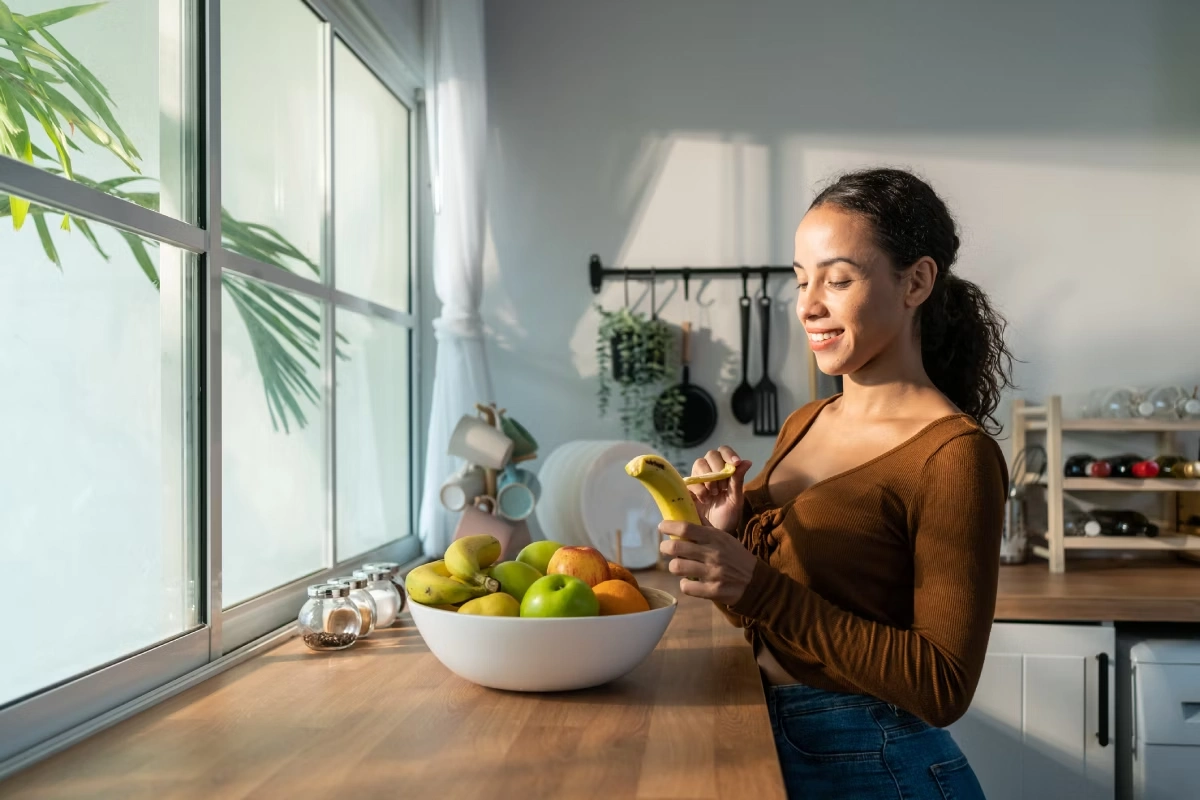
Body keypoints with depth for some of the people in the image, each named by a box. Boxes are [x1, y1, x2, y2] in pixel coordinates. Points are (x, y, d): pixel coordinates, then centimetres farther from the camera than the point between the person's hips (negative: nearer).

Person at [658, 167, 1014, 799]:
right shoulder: (804, 424, 3)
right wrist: (724, 532, -10)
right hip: (766, 743, 6)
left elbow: (944, 688, -20)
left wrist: (759, 587, -26)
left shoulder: (955, 454, -17)